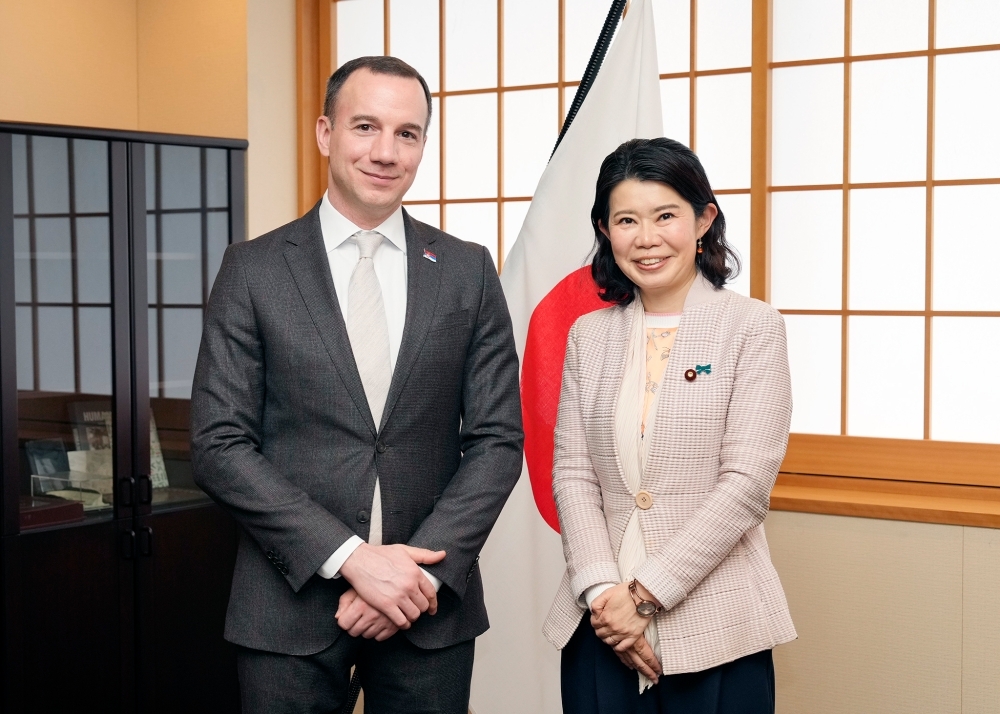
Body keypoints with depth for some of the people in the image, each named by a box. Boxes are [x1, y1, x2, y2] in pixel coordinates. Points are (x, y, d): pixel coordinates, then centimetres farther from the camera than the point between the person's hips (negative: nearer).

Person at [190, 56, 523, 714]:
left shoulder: (469, 271, 3)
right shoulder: (253, 270, -2)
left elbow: (497, 438, 1)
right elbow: (220, 445, -6)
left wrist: (421, 568, -11)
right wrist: (351, 557, -14)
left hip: (431, 606, 1)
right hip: (290, 603, -1)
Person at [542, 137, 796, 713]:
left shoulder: (753, 327, -3)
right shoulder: (589, 336, 8)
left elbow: (747, 482, -10)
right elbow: (572, 472, 3)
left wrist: (644, 593, -12)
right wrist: (603, 591, -11)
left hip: (714, 631, -3)